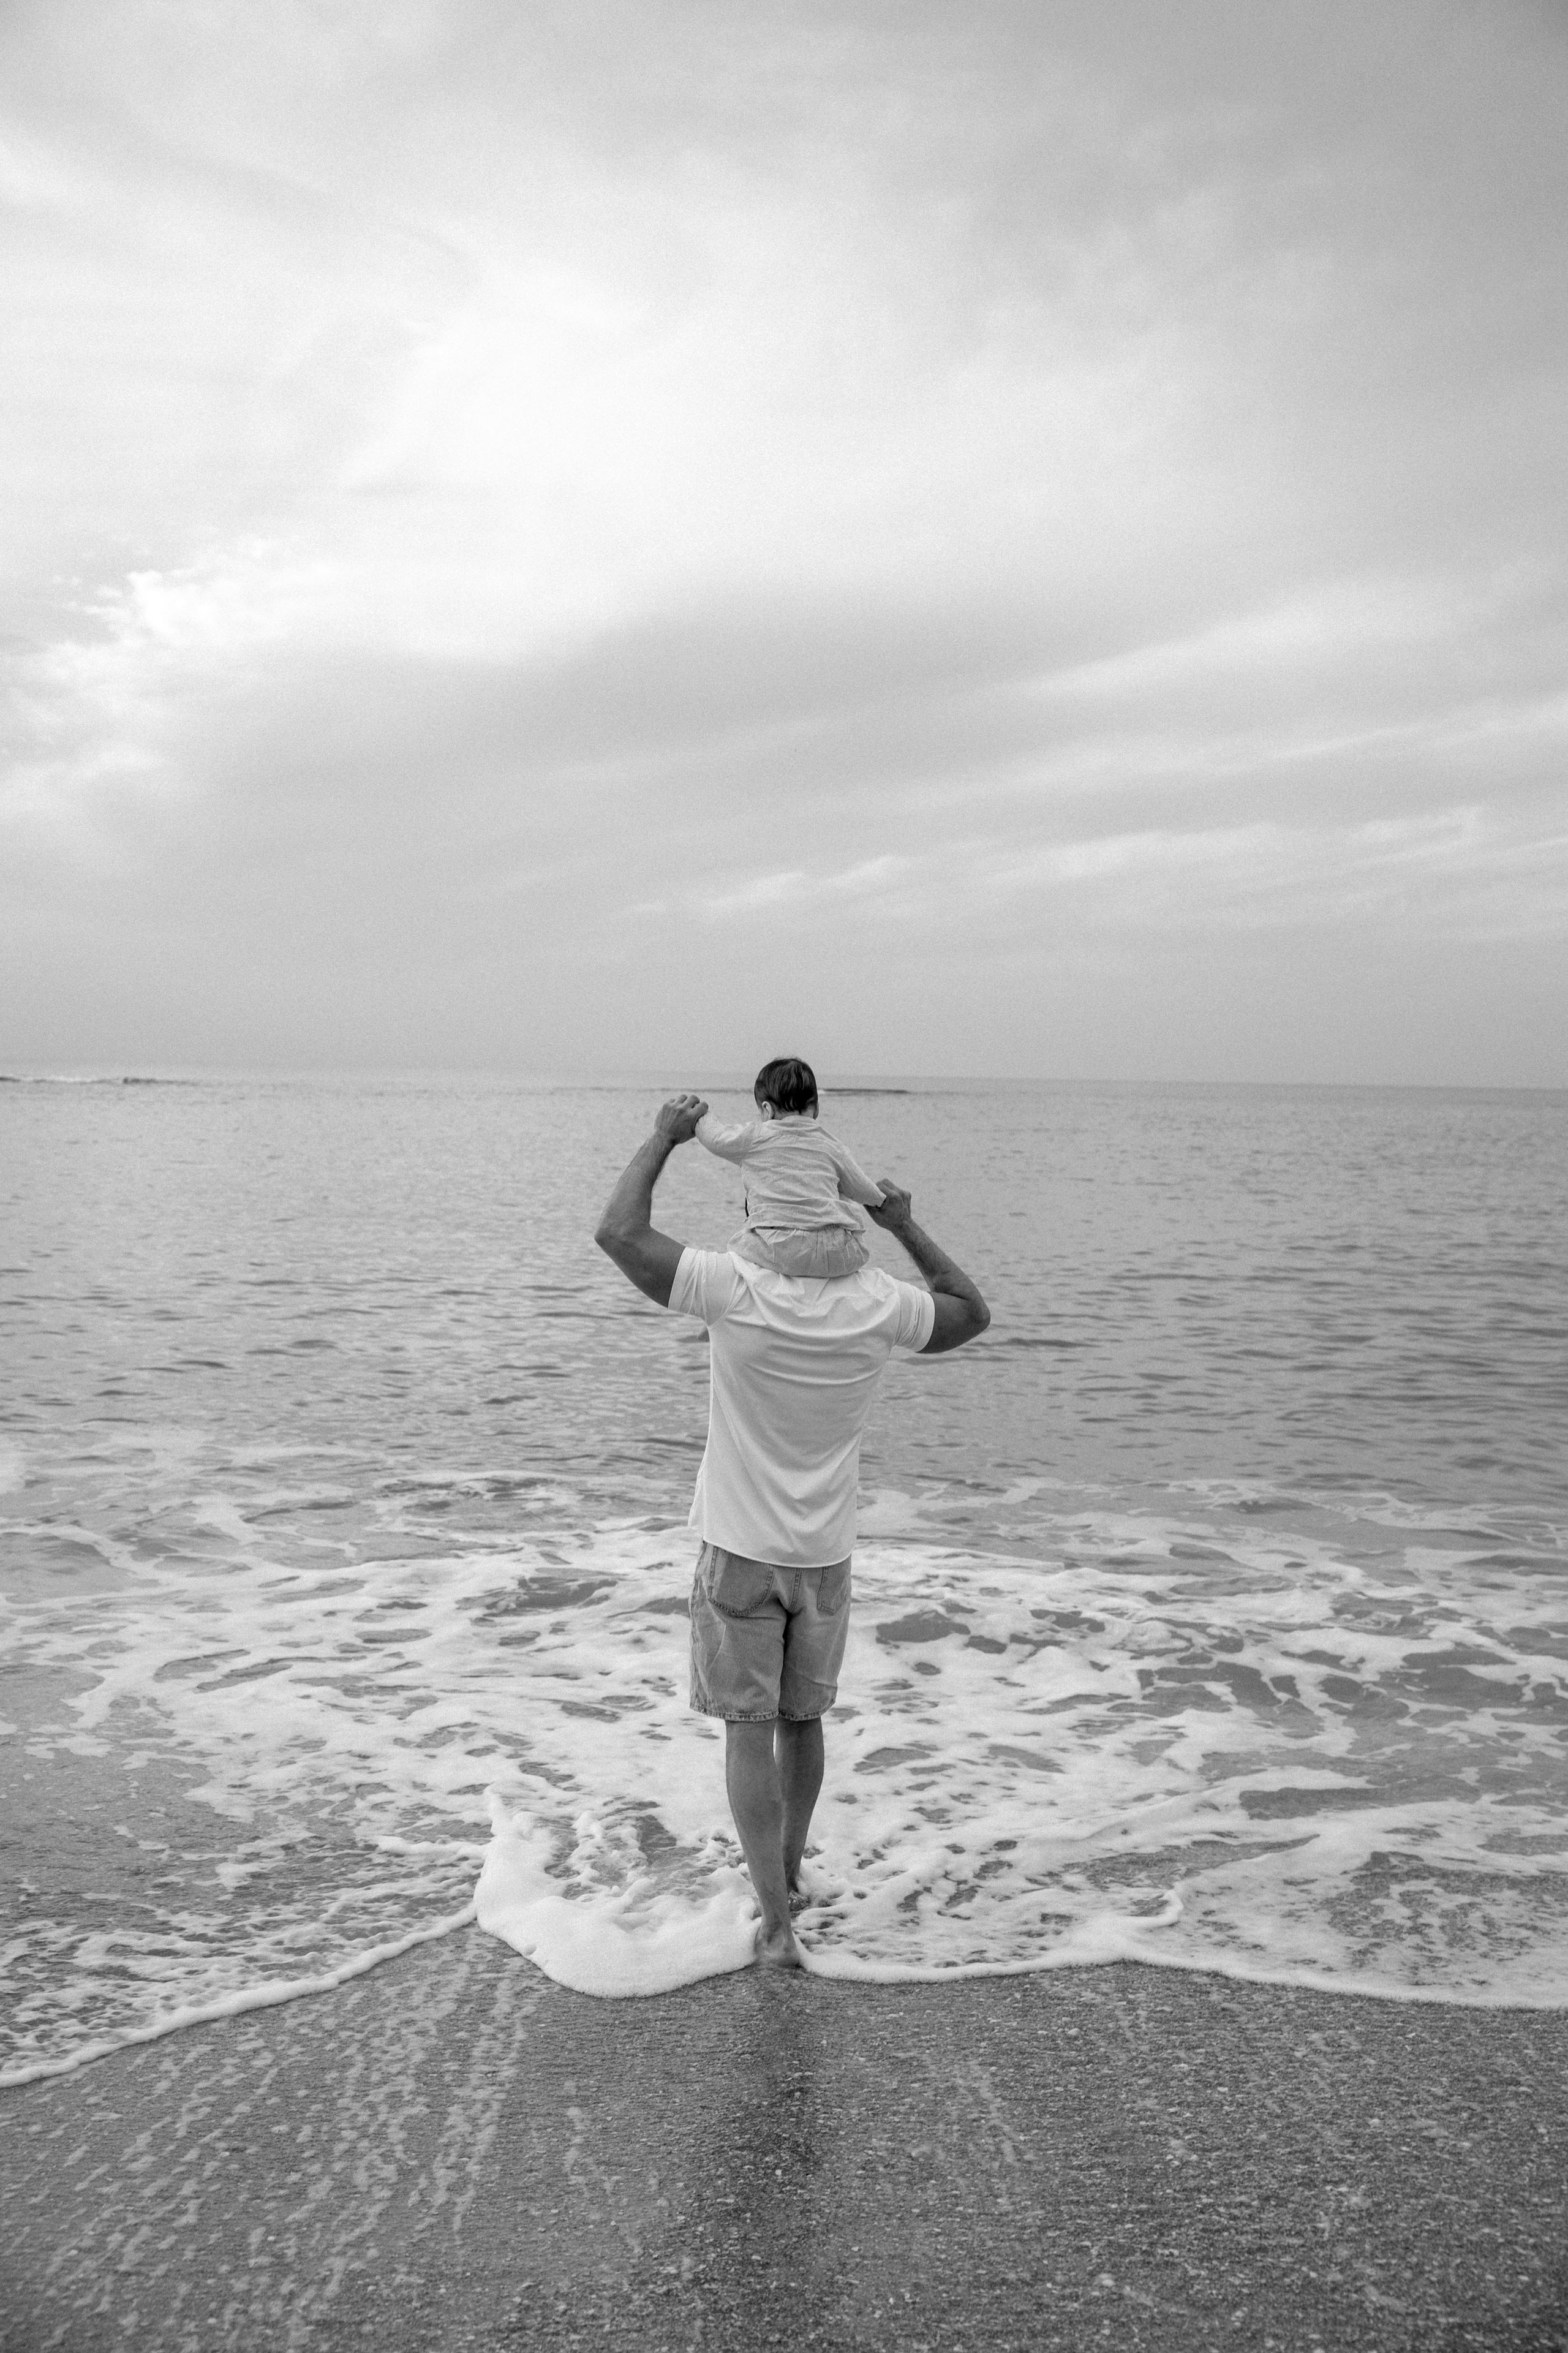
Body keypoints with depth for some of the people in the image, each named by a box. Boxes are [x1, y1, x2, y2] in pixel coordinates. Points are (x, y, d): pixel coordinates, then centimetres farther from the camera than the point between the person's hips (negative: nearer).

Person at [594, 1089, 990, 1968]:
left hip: (740, 1554, -3)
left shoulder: (739, 1290, -20)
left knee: (749, 1731, 5)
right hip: (826, 1557, 3)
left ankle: (778, 1922, 4)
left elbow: (620, 1234, -17)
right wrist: (908, 1228, 10)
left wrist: (664, 1138, -5)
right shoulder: (879, 1305, -10)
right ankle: (789, 1868, 39)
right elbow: (972, 1312, 9)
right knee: (804, 1721, 20)